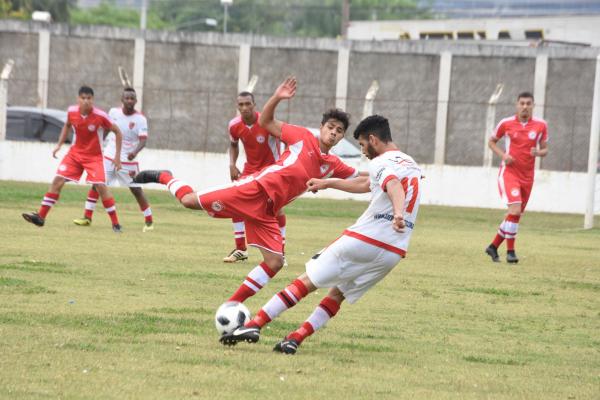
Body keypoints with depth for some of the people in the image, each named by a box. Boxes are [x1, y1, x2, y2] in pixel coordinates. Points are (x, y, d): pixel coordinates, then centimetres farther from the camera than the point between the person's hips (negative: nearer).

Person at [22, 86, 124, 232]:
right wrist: (59, 145, 7)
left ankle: (115, 224, -7)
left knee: (101, 186, -16)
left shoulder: (100, 116, -21)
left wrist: (117, 157, -11)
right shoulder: (72, 111, -9)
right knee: (57, 180, -6)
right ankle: (41, 216, -1)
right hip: (75, 153, 4)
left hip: (94, 157, -4)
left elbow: (117, 132, -9)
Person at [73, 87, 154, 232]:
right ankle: (87, 217, 8)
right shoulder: (114, 112, -3)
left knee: (136, 190, -3)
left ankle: (149, 221, 8)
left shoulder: (140, 119, -14)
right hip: (109, 156, 4)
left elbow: (143, 140, -24)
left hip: (127, 160, -4)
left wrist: (135, 152, -42)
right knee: (96, 184, -1)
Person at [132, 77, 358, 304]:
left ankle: (232, 306, 6)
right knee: (190, 201, -14)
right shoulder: (303, 137, 1)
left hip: (266, 211, 6)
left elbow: (357, 178, 28)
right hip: (254, 190, -6)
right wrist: (277, 98, -13)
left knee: (275, 263, -3)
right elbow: (265, 122, 3)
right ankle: (163, 178, 18)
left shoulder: (332, 165, 15)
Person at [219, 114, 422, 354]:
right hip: (393, 253, 7)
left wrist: (398, 213, -48)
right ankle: (296, 338, 1)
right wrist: (328, 183, 45)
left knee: (307, 281, -2)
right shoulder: (412, 166, 23)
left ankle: (255, 324, -7)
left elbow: (394, 184, -28)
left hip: (364, 240, -7)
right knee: (338, 293, 16)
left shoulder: (382, 163, -4)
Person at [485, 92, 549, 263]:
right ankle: (510, 251, -12)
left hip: (527, 176, 4)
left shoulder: (540, 125, 2)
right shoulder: (506, 123, -3)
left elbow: (544, 149, 11)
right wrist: (503, 155, -8)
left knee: (515, 215, 8)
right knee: (515, 209, -20)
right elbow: (491, 141, 10)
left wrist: (538, 152, -13)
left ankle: (493, 246, 24)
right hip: (509, 171, -4)